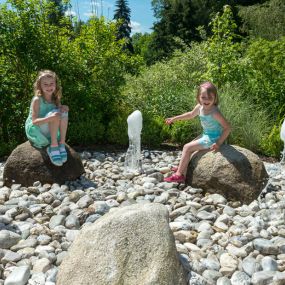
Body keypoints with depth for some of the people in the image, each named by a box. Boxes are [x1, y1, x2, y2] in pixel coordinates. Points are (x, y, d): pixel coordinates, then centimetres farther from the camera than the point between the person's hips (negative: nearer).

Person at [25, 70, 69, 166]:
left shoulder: (56, 99, 2)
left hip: (50, 133, 6)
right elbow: (34, 121, -22)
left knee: (64, 112, -16)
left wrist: (63, 108, -18)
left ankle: (61, 144, -17)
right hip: (35, 131, -6)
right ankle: (53, 146, -23)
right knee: (55, 114, -28)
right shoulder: (37, 100, -15)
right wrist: (50, 118, -40)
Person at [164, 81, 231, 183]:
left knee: (187, 148, -9)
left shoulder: (215, 113, -28)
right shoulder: (199, 107, -4)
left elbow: (227, 127, -25)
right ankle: (182, 168, 32)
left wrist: (218, 143, -29)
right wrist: (174, 118, 20)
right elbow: (191, 114, 17)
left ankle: (179, 174, -1)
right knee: (189, 146, 19)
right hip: (206, 135, 8)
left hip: (212, 138, -8)